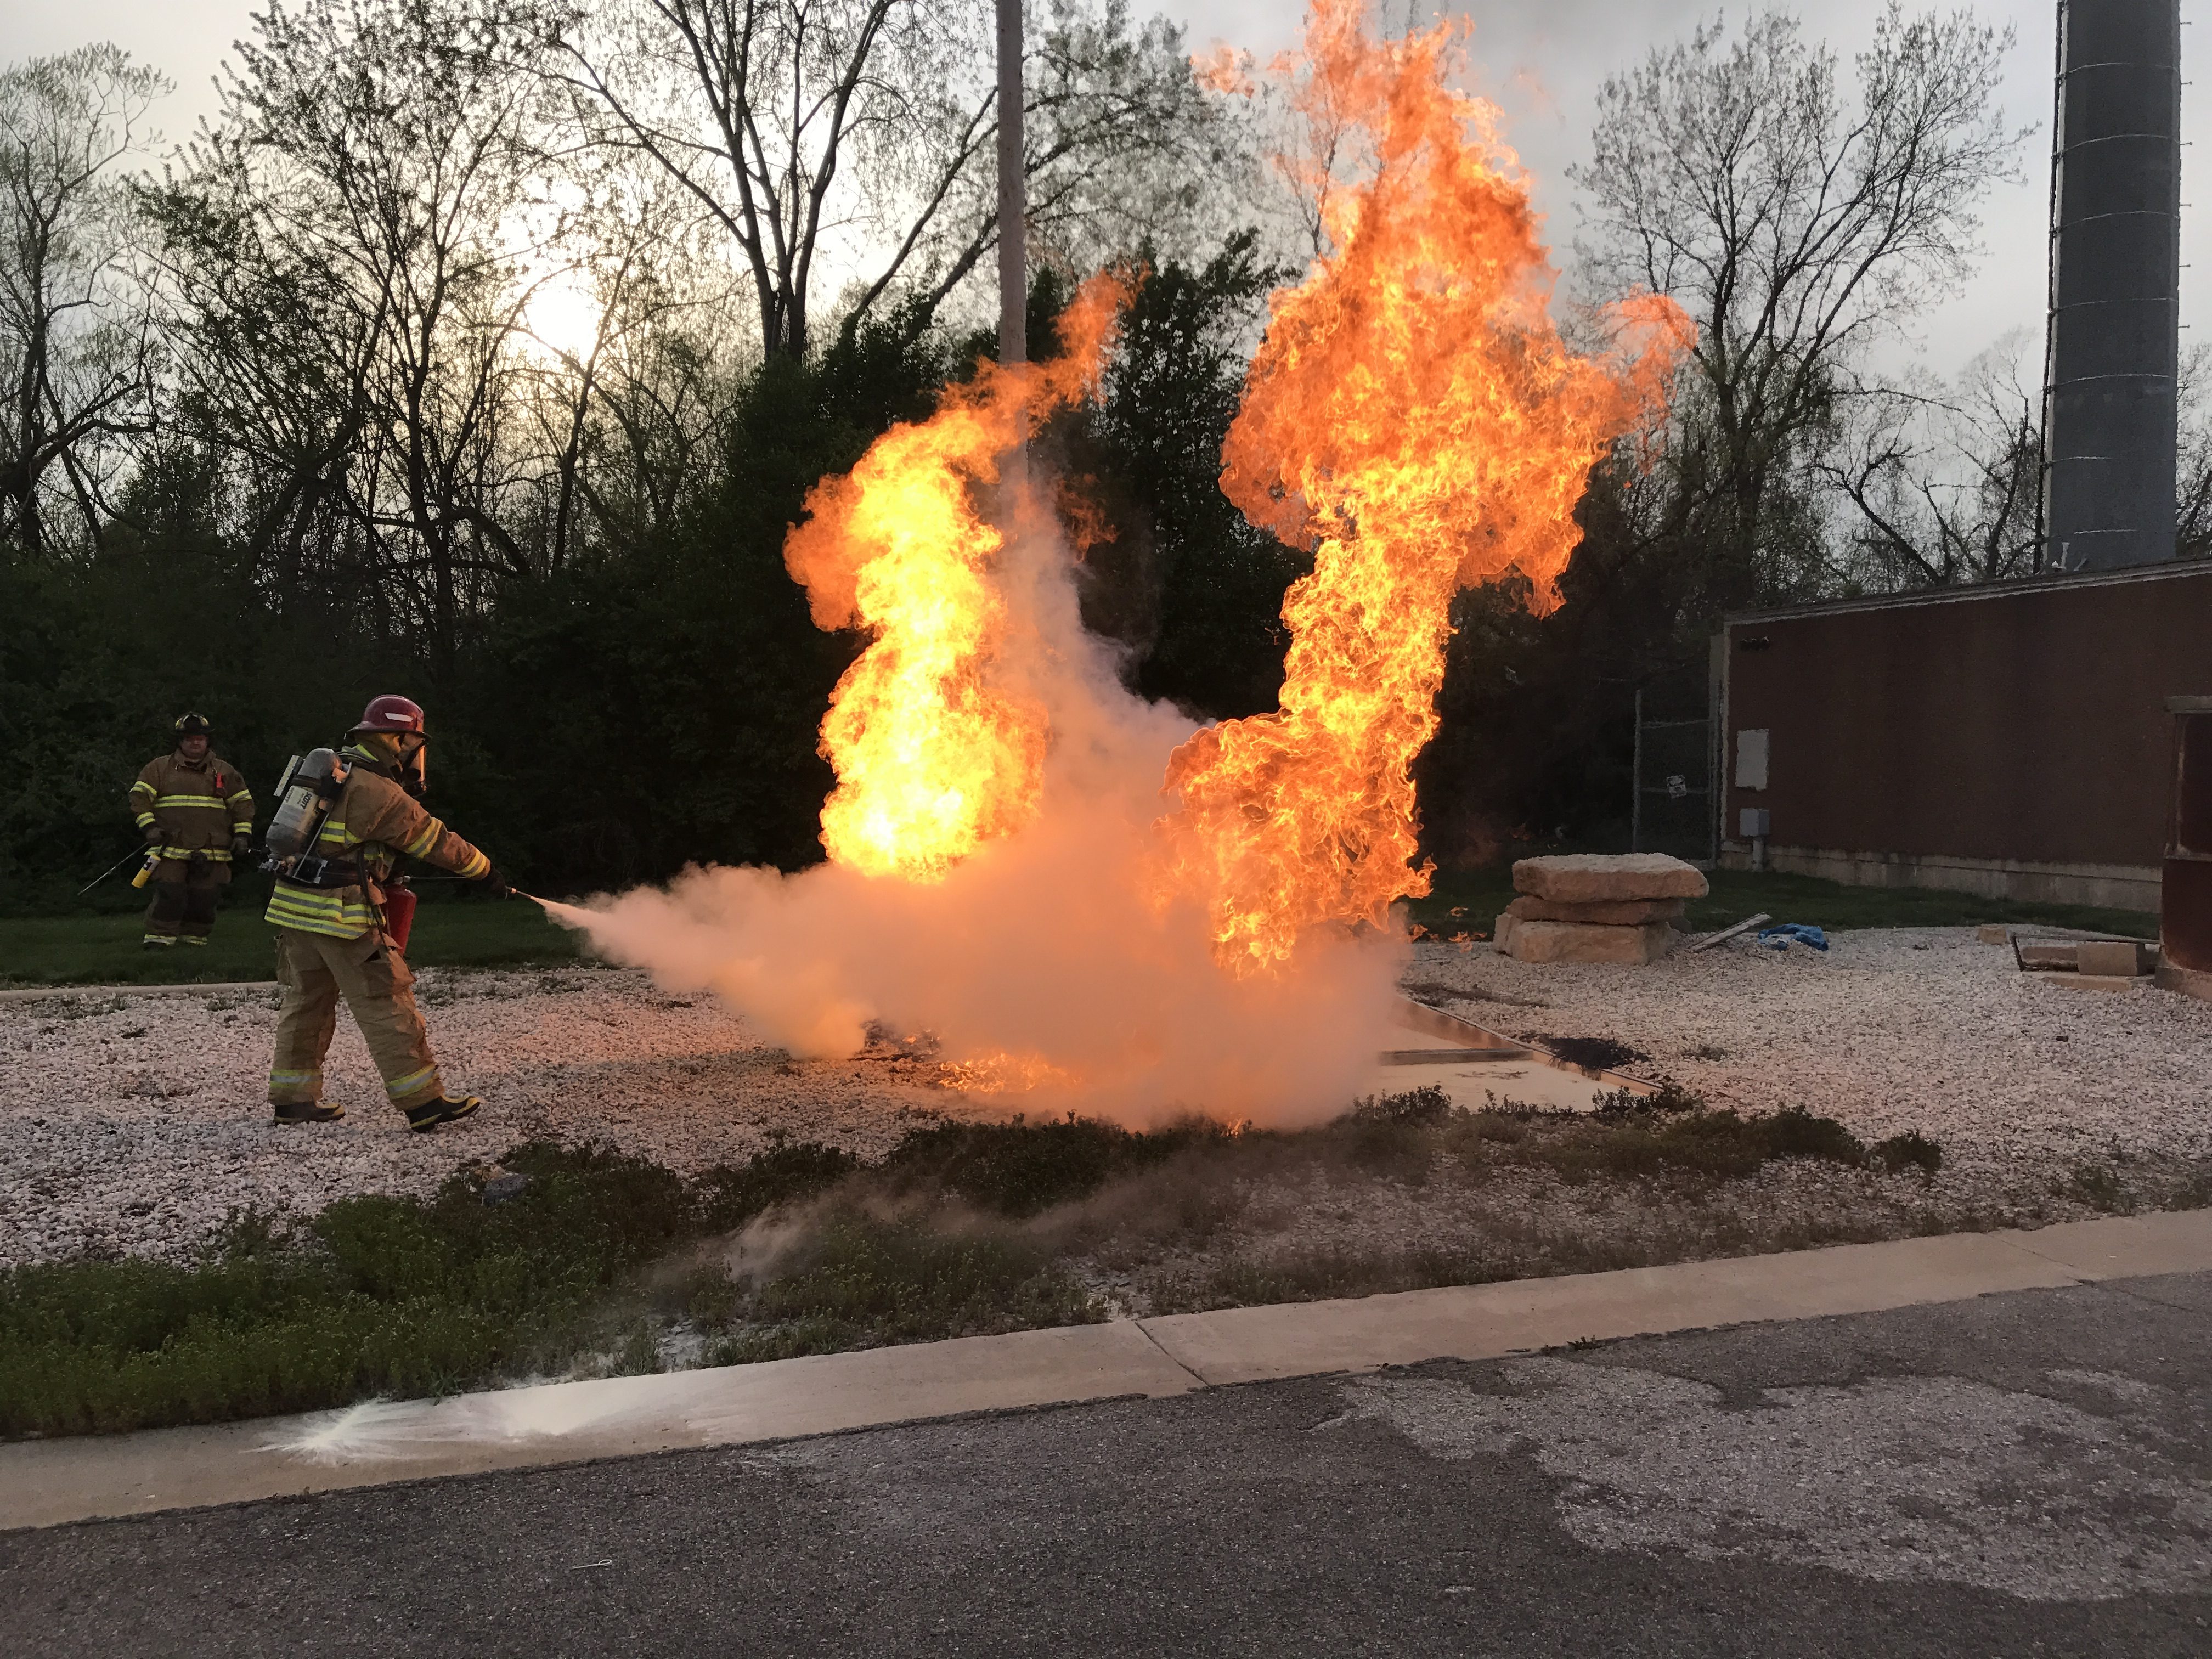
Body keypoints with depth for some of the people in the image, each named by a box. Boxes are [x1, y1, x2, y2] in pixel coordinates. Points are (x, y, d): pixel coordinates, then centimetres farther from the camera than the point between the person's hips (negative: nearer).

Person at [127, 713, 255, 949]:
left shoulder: (225, 771, 15)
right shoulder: (159, 768, 10)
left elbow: (243, 802, 16)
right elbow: (139, 796, 6)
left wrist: (243, 834, 5)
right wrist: (149, 826, -7)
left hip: (211, 853, 2)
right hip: (171, 849, -2)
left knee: (203, 900, 2)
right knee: (169, 895, -11)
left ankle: (194, 939, 13)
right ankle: (158, 939, -4)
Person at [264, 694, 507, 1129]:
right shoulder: (380, 793, -13)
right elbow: (435, 840, -5)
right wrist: (486, 871, 6)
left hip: (294, 901, 9)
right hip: (342, 912, -9)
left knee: (307, 999, 17)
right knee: (386, 1004, -5)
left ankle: (293, 1097, 22)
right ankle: (423, 1101, -2)